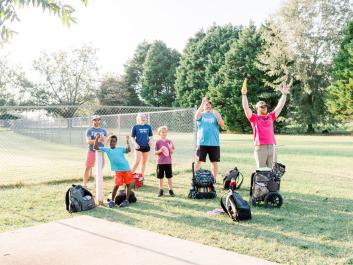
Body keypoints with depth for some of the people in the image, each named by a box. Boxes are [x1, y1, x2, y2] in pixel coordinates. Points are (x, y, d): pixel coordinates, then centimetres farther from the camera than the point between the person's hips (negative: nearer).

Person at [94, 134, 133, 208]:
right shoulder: (106, 149, 9)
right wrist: (97, 138, -5)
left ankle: (126, 200, 14)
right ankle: (112, 200, 10)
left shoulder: (120, 148, 8)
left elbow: (129, 150, -8)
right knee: (117, 185, -6)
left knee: (128, 184, 5)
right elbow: (96, 147, 3)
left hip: (127, 169, 1)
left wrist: (127, 141, -13)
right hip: (118, 171, -1)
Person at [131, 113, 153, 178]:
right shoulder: (135, 127, -3)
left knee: (144, 162, 10)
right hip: (138, 147, -3)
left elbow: (151, 135, 12)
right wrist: (135, 143, -12)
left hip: (146, 147, 3)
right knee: (137, 162, -14)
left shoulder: (148, 127, 4)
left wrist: (150, 140, -7)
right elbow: (132, 137, 1)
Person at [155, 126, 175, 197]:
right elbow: (155, 152, 0)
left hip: (168, 162, 1)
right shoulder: (158, 142, -2)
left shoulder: (169, 141, 2)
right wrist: (160, 151, -19)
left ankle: (171, 190, 12)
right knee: (161, 177, 7)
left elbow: (172, 152, 4)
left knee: (169, 177, 5)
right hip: (160, 162, -1)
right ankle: (161, 190, 17)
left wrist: (170, 148, -17)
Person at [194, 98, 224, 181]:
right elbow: (196, 117, -18)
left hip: (214, 143, 1)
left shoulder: (216, 114, 9)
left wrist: (216, 116, -20)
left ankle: (214, 179, 16)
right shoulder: (201, 114, 6)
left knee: (214, 161, 6)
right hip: (202, 143, -1)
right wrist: (202, 104, -22)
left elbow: (222, 124, -4)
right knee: (198, 161, -4)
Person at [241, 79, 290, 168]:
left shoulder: (271, 117, 18)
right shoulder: (254, 118, 7)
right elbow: (246, 107, -5)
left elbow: (280, 106, 19)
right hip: (260, 148, -4)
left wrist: (284, 94, 16)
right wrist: (244, 94, -13)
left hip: (272, 147, 4)